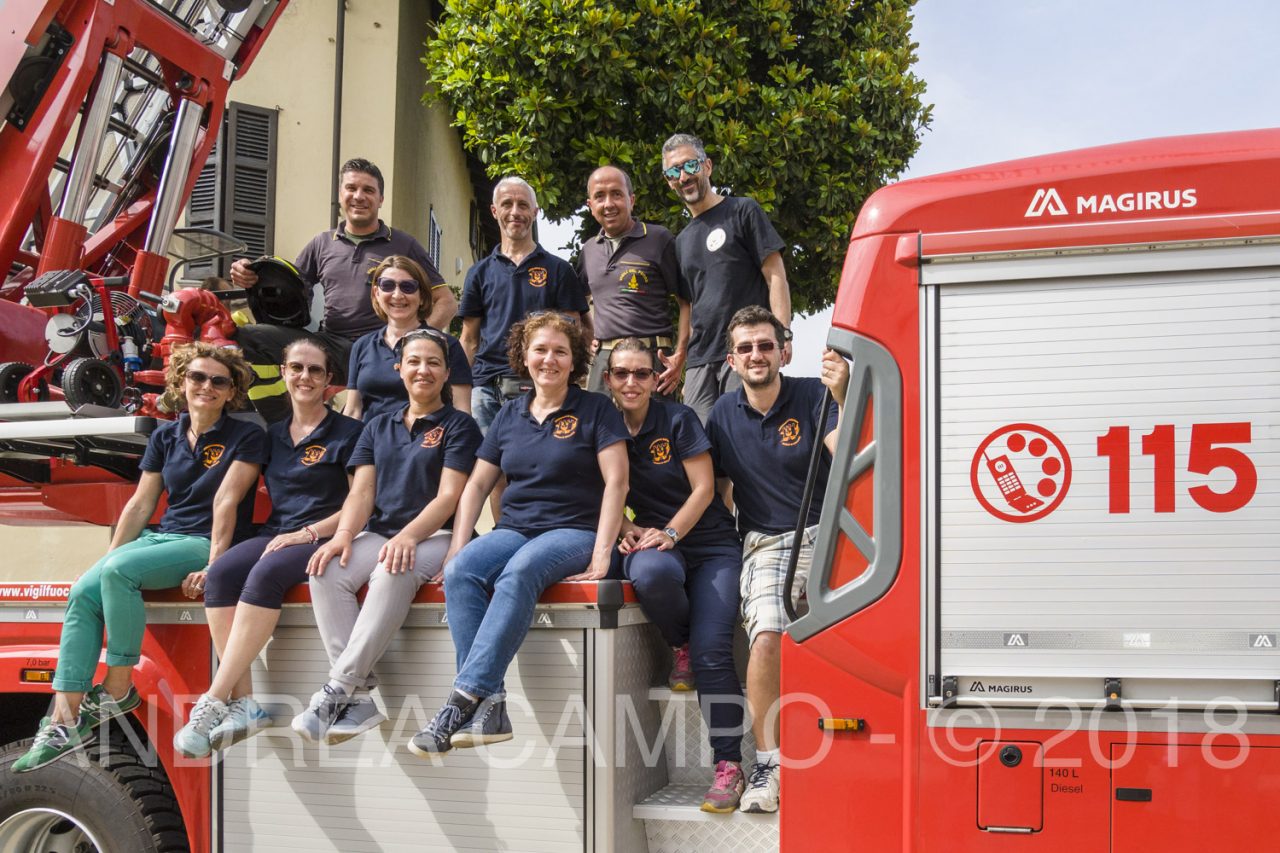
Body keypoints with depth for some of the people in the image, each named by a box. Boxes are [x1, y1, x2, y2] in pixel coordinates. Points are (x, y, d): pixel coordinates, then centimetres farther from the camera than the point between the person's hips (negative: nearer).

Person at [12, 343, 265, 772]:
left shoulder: (246, 436, -1)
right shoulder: (165, 436, 15)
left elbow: (226, 501, -12)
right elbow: (141, 504, 13)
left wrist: (215, 564, -19)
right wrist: (109, 556, 4)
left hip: (205, 544, -6)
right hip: (161, 535, 6)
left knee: (120, 571, -31)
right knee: (83, 592, -19)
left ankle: (119, 689, -18)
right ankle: (64, 722, -23)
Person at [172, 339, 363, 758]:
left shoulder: (347, 432, 5)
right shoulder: (273, 435, 21)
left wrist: (309, 533, -13)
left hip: (322, 539, -5)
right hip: (274, 534, 5)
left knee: (265, 574, -35)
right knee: (220, 574, -27)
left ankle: (213, 702, -36)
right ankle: (243, 704, -31)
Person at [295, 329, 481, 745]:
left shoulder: (459, 426, 5)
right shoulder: (378, 427, 20)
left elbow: (448, 498, -6)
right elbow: (362, 492, 10)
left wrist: (406, 537, -23)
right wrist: (343, 535, -11)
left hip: (433, 536, -4)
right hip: (378, 534, 5)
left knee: (392, 575, -38)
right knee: (326, 572, -27)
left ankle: (337, 689, -36)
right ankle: (360, 695, -29)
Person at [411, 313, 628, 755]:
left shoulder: (596, 410, 4)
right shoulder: (510, 415, 17)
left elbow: (616, 481, -5)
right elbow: (477, 485, 17)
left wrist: (602, 553, -16)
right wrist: (457, 546, 4)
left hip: (573, 531, -4)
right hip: (513, 529, 4)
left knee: (519, 572, -37)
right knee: (460, 572, -28)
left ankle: (466, 697, -41)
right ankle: (489, 706, -34)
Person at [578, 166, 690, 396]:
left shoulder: (659, 240, 0)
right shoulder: (589, 250, 16)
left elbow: (686, 302, -2)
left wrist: (680, 356, -12)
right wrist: (589, 340, 16)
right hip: (602, 359, 5)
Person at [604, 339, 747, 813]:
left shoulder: (678, 420, -3)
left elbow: (703, 488, -5)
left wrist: (670, 532, -17)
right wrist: (626, 530, -9)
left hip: (710, 543, -1)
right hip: (651, 540, 2)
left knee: (712, 650, -19)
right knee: (651, 574, -38)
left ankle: (728, 765, -12)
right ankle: (680, 647, -6)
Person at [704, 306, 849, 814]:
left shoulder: (813, 396, 1)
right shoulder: (723, 414, 11)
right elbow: (716, 488, 21)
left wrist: (842, 400, -30)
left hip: (825, 533, -1)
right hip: (765, 544, 1)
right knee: (767, 638, -27)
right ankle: (767, 766, -17)